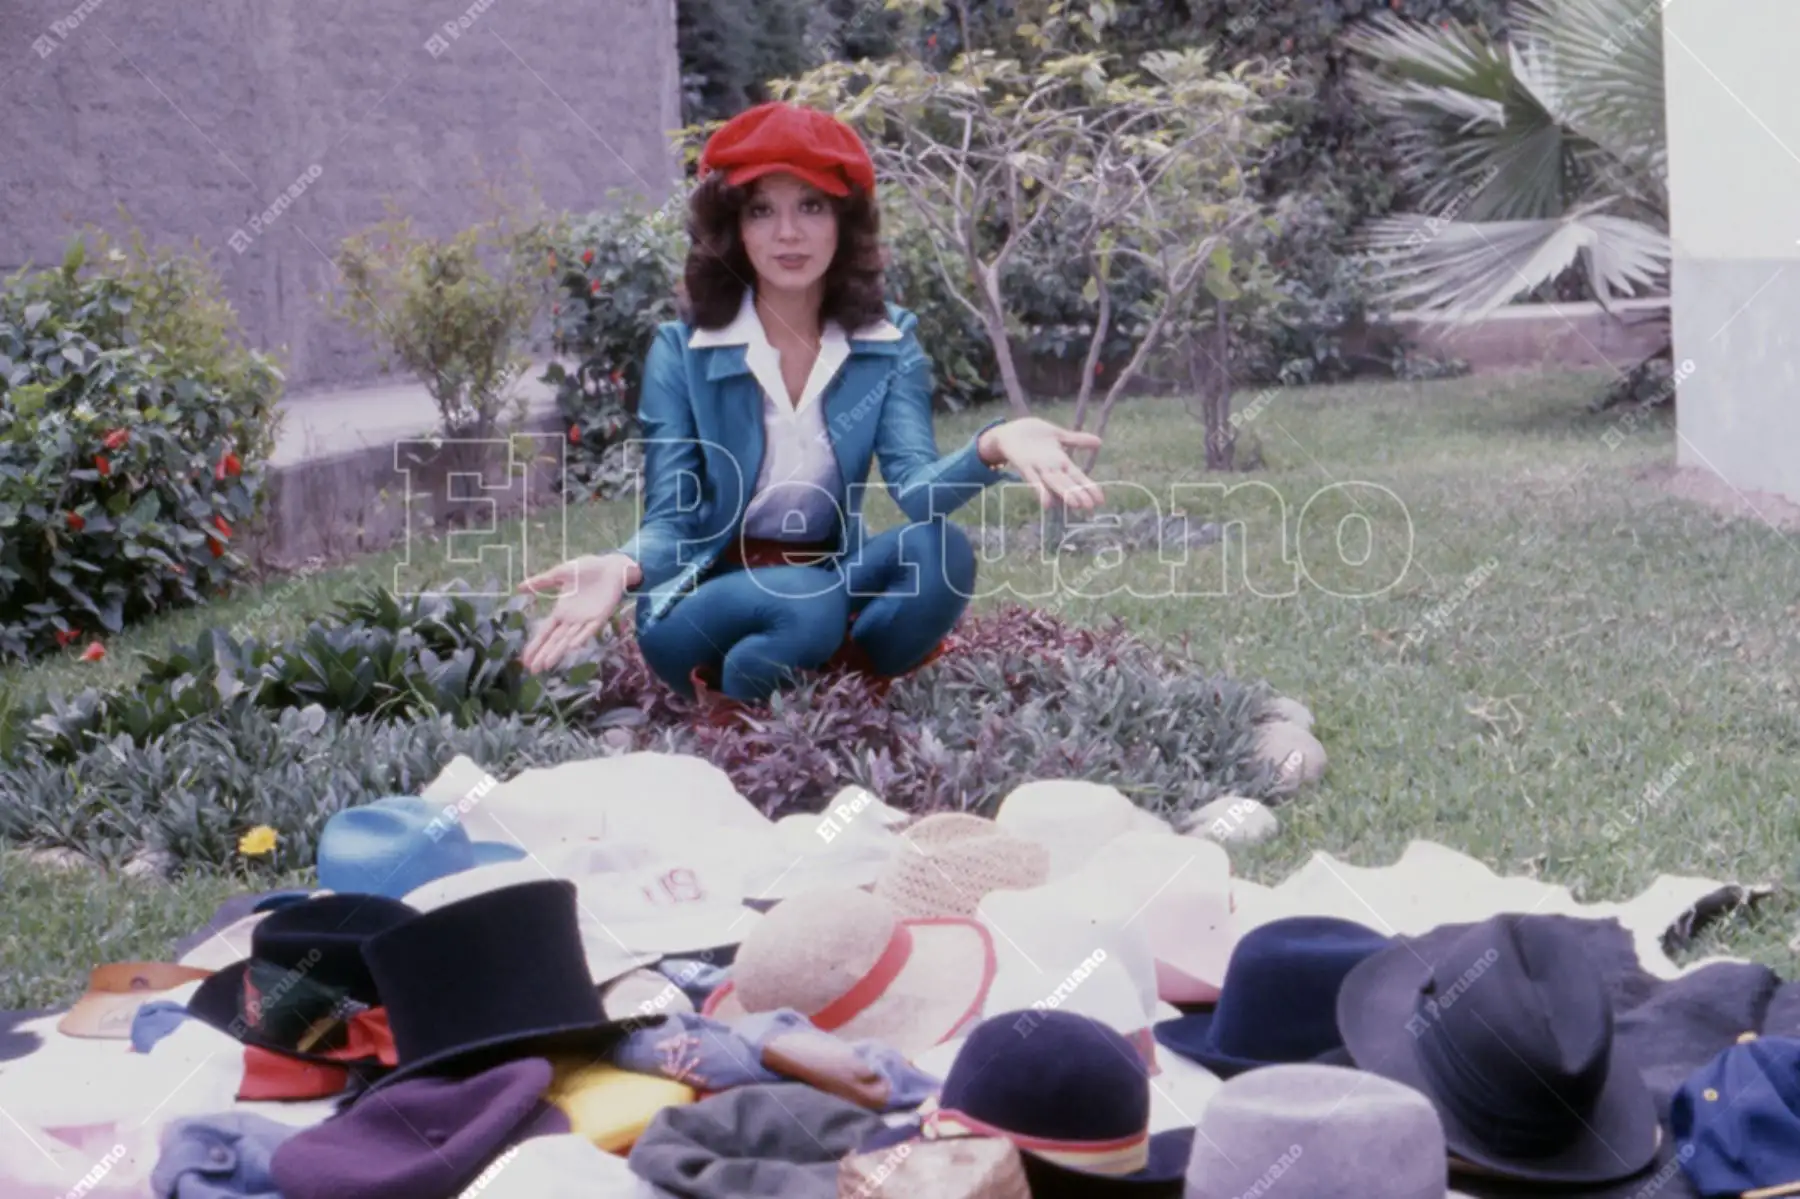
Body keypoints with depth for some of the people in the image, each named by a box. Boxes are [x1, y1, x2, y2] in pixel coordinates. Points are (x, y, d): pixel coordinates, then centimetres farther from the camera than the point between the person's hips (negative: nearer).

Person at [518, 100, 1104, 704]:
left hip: (831, 578, 3)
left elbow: (917, 487, -19)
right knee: (809, 610, -35)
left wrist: (993, 444, -43)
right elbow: (672, 521, -14)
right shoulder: (680, 352, -10)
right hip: (706, 596, -3)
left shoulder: (889, 343, -4)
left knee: (941, 552, -27)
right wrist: (623, 568, -40)